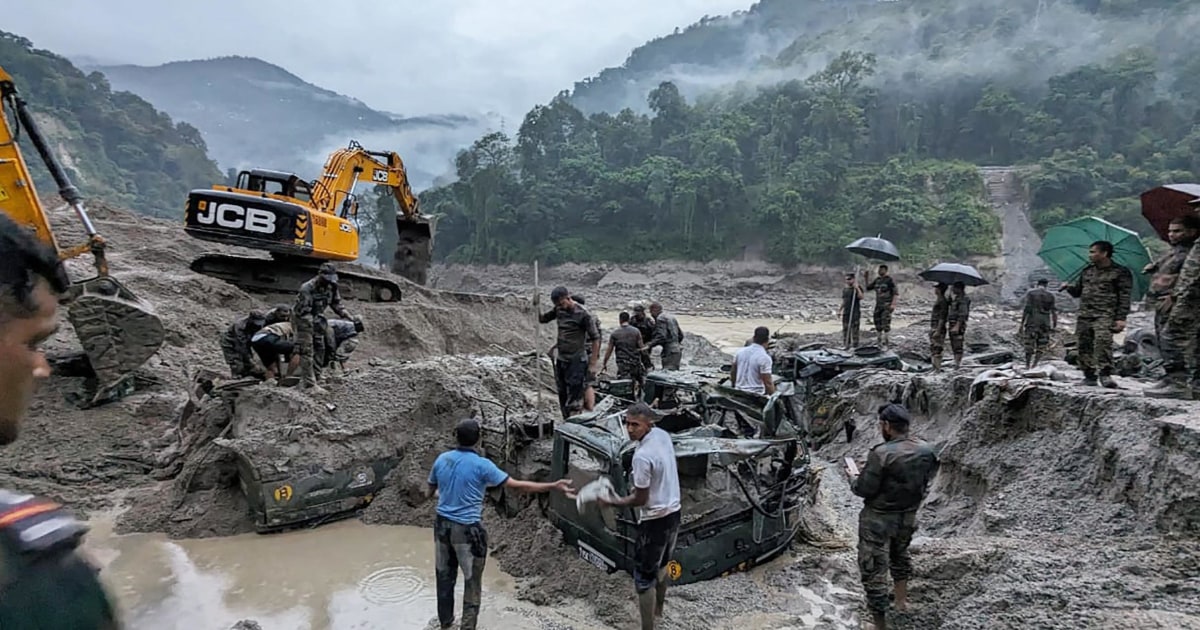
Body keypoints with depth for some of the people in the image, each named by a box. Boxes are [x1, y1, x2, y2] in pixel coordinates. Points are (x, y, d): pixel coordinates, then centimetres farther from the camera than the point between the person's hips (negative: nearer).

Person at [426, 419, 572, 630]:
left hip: (443, 524, 6)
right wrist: (553, 486, -14)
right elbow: (516, 485, -18)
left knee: (445, 575, 20)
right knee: (472, 580, 10)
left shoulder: (441, 460, -2)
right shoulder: (482, 465, -17)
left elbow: (429, 492, 11)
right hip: (467, 529, -5)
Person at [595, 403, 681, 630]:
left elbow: (640, 500, -19)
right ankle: (658, 607, 50)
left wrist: (612, 502, -8)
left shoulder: (642, 456, -28)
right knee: (661, 563, 29)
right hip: (673, 512, 9)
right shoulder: (663, 435, -2)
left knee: (644, 576, 3)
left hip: (655, 519, -9)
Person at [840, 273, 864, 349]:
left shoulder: (858, 288, -5)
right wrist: (839, 310, 17)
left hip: (855, 312, -6)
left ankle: (855, 345, 0)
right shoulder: (844, 289, 13)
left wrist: (857, 288, -25)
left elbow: (861, 297, -21)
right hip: (846, 312, 6)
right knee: (845, 329, 6)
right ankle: (845, 345, 12)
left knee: (854, 329, -4)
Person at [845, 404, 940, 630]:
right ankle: (902, 599, 49)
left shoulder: (882, 454, -27)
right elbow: (925, 481, 7)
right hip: (909, 516, 7)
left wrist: (853, 477, 0)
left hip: (878, 520, -7)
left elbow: (864, 490, -20)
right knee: (900, 554, 32)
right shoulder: (926, 451, -8)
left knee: (873, 570, 5)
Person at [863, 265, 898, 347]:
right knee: (877, 321, 7)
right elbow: (868, 287, 21)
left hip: (887, 305, -6)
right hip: (878, 304, 6)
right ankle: (878, 339, 18)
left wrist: (893, 304, -18)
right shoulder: (877, 280, 12)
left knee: (885, 322, -9)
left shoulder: (890, 280, -6)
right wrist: (866, 278, 10)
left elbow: (895, 292, -9)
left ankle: (884, 341, -5)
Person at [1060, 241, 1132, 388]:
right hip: (1084, 315, 6)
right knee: (1084, 344, 1)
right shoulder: (1087, 271, 20)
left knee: (1103, 340, -25)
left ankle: (1105, 373, -21)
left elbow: (1124, 296, 0)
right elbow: (1077, 291, 27)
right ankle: (1089, 375, 10)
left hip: (1105, 314, -5)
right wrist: (1069, 287, 3)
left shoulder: (1120, 272, 4)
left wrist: (1121, 318, -8)